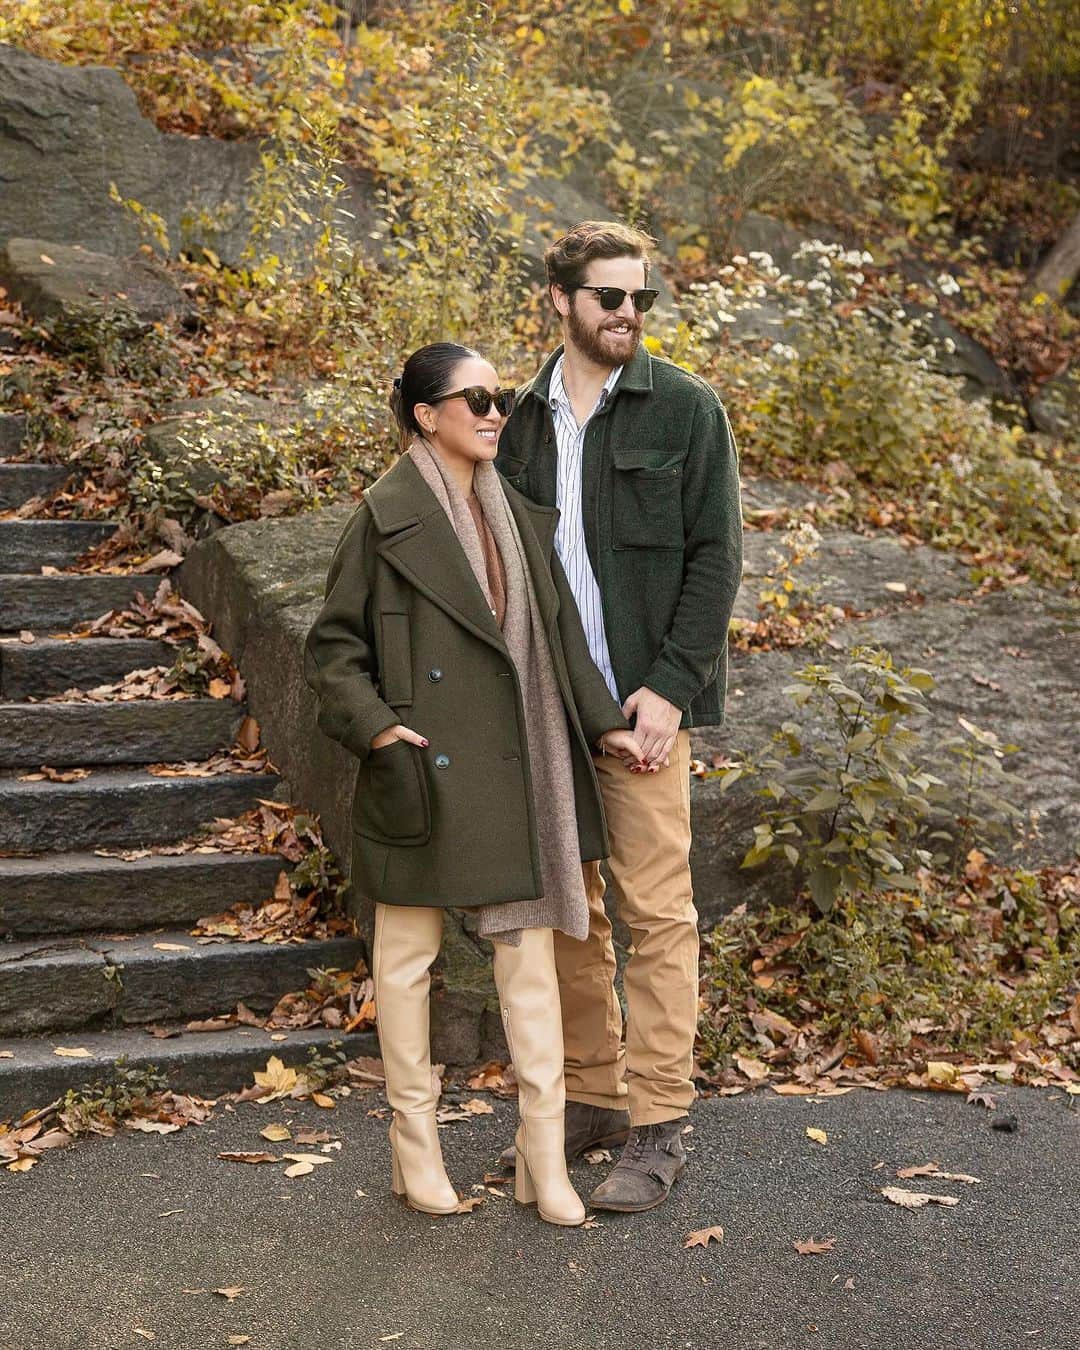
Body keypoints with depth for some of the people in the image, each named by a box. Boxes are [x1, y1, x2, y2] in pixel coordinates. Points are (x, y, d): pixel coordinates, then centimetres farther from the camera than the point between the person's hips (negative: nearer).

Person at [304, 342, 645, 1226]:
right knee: (409, 953, 8)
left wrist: (603, 723, 12)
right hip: (425, 770, -5)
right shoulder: (385, 517, -6)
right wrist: (374, 724, -17)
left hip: (515, 770, 5)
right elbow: (332, 645, -4)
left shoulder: (519, 515, 10)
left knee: (531, 948, 6)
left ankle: (544, 1154, 13)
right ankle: (415, 1139, 22)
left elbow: (560, 628, 16)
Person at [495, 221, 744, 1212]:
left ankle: (659, 1131, 5)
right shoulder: (523, 418, 11)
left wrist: (670, 684, -14)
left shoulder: (686, 409, -2)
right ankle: (593, 1097, 24)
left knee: (655, 910, -3)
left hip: (642, 700, -5)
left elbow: (716, 556, -6)